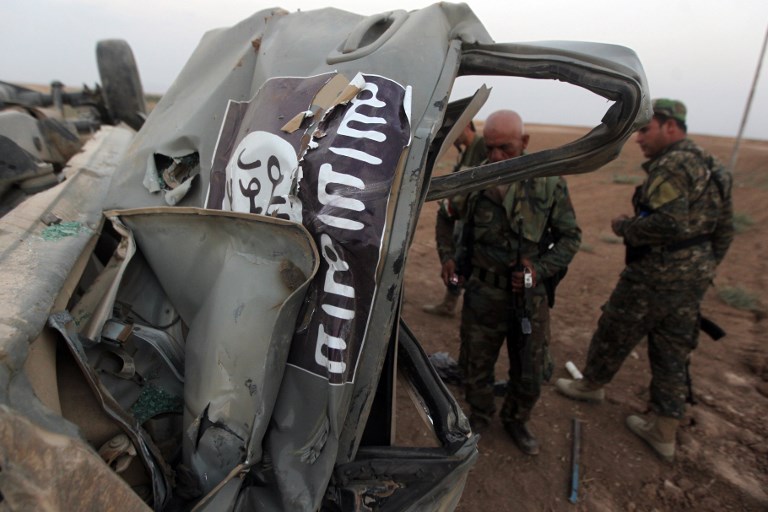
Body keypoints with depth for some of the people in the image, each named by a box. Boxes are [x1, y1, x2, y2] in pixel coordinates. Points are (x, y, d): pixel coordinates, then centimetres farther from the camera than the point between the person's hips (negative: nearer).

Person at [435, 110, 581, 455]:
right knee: (476, 364, 15)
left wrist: (542, 268, -13)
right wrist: (447, 255, -2)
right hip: (483, 292, 0)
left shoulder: (550, 183, -6)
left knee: (530, 372, 15)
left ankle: (516, 420, 44)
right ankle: (479, 416, 44)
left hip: (530, 295, 1)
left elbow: (570, 237, 2)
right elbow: (445, 217, 10)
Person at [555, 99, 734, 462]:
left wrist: (624, 227, -13)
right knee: (673, 353, 14)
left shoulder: (671, 166, -17)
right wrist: (703, 268, 25)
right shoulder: (710, 167, 14)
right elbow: (724, 228, 18)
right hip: (694, 278, 9)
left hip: (657, 275, -9)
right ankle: (663, 433, 24)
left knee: (614, 333, 11)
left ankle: (591, 385, 34)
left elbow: (668, 223, -29)